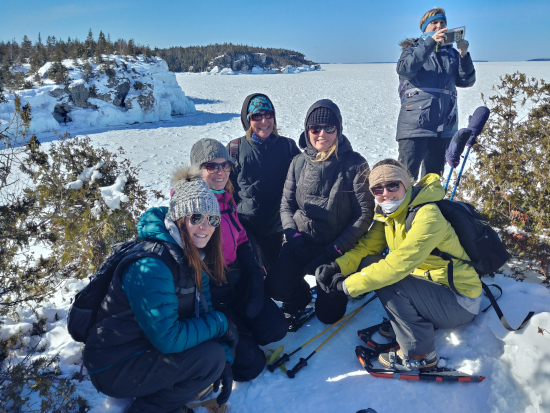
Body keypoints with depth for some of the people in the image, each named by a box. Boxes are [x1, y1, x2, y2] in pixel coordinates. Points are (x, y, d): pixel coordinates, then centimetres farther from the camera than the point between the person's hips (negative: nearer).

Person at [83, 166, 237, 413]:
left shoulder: (195, 257, -2)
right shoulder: (151, 265, -29)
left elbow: (205, 312, 3)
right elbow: (166, 338, -30)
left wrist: (225, 363, -8)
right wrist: (220, 323, -19)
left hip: (149, 350, 8)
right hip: (113, 369, -8)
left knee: (219, 353, -3)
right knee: (211, 357, -21)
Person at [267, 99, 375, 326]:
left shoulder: (354, 164, -10)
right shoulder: (299, 163, 0)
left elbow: (365, 213, -11)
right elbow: (286, 205, 6)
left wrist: (337, 249, -16)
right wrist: (293, 234, -11)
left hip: (339, 248, -2)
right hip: (301, 244, 3)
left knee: (328, 314, -1)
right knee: (277, 286, -19)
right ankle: (300, 297, 18)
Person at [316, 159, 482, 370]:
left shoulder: (428, 216, -27)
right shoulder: (389, 213, -1)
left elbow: (399, 263, -34)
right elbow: (366, 246, -1)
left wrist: (348, 285, -30)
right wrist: (337, 266, -20)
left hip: (460, 303, -8)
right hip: (433, 285, 8)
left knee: (388, 283, -28)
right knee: (370, 263, -4)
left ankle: (419, 355, -8)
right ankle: (402, 324, 10)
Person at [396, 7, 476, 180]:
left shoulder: (451, 53, 17)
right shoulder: (414, 48, 9)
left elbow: (466, 81, 7)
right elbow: (404, 69, -14)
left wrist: (464, 55, -9)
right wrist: (430, 42, -19)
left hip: (445, 124, 5)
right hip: (415, 122, -4)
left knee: (434, 176, 12)